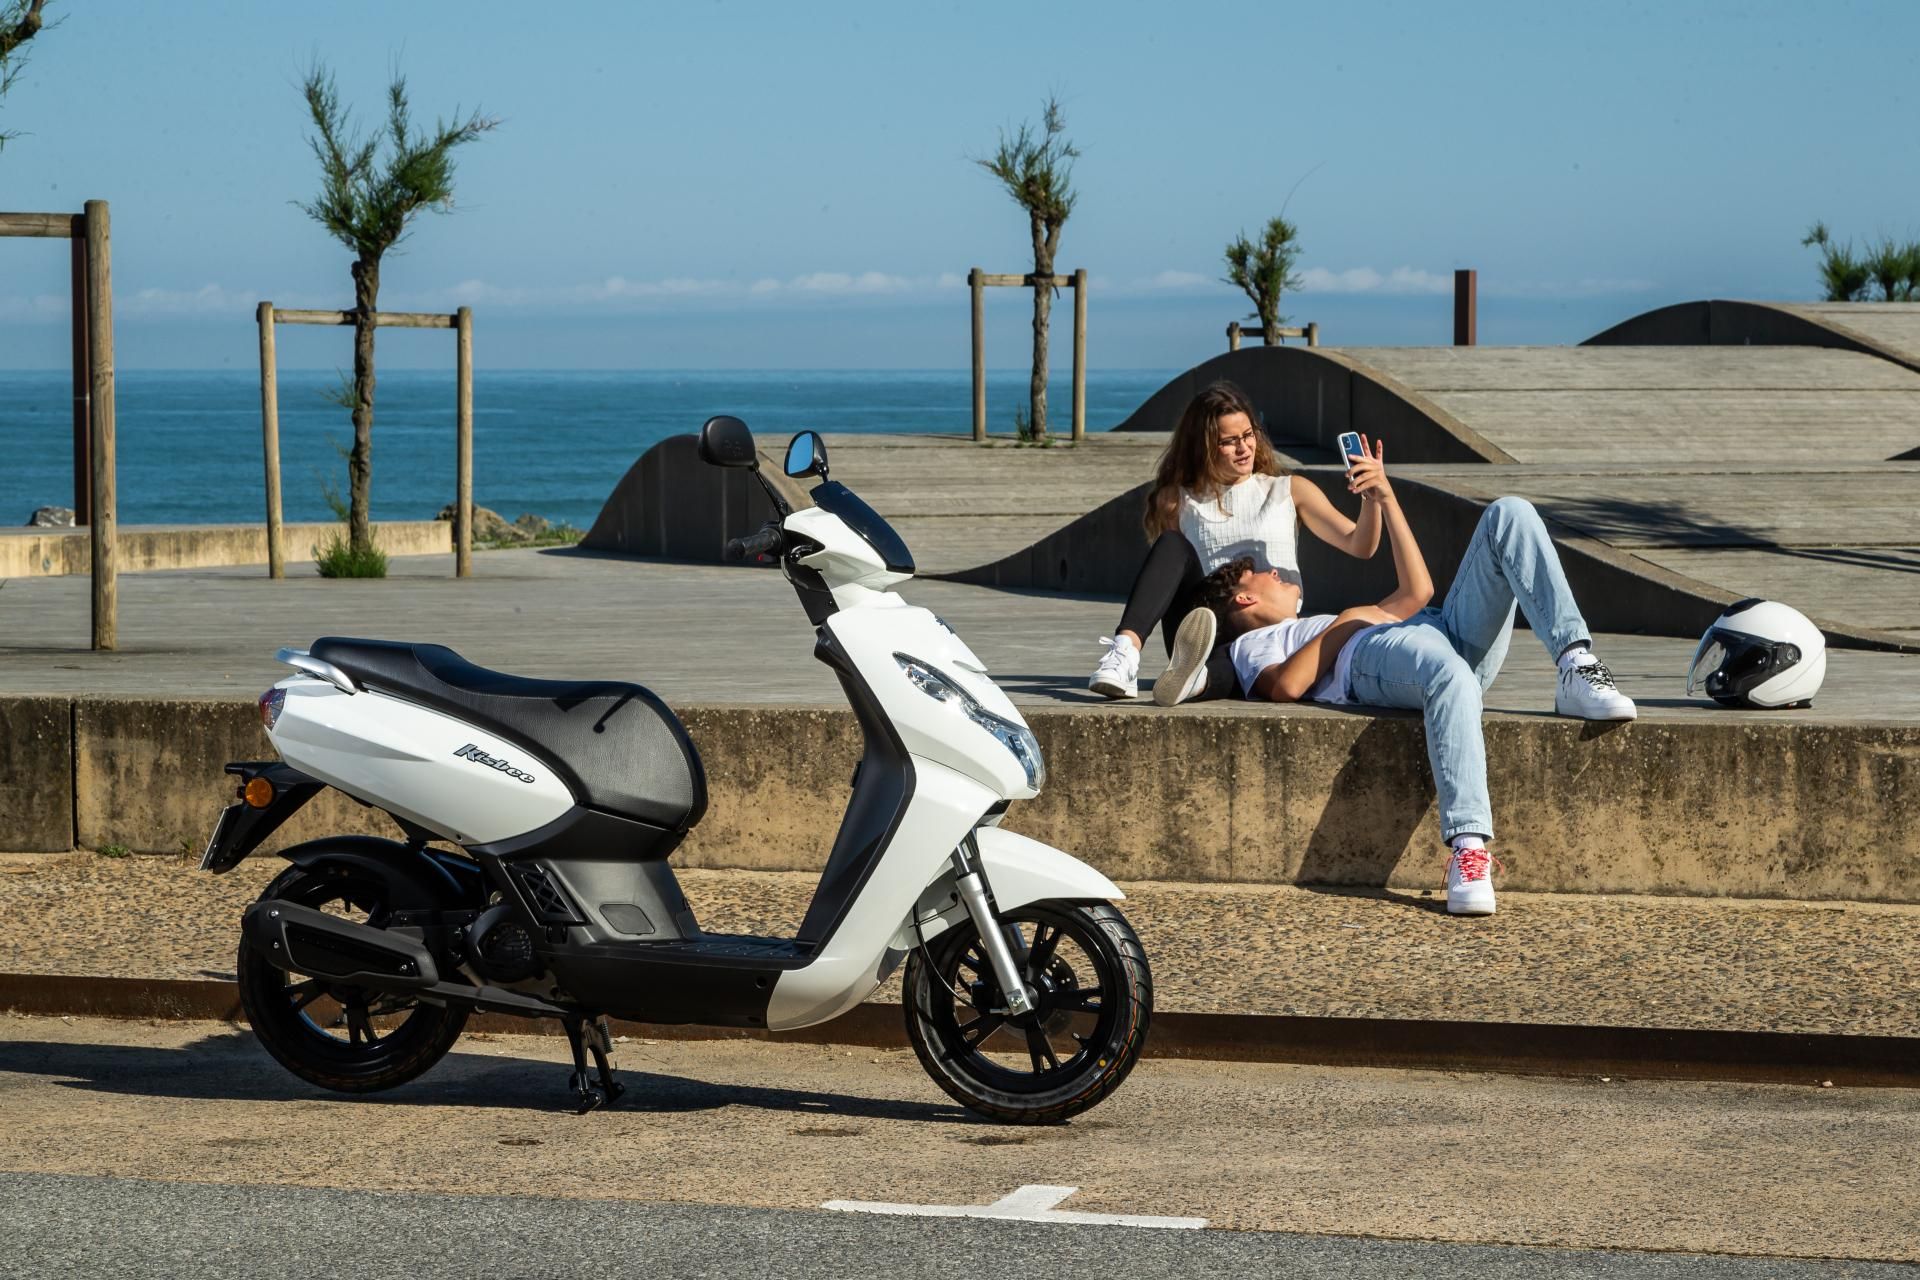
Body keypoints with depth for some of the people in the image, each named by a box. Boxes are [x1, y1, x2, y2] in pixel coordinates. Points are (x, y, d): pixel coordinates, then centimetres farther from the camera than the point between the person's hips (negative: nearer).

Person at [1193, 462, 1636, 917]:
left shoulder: (1329, 622, 49)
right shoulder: (1253, 644, 27)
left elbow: (1417, 590, 40)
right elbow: (1285, 686, 1)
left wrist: (1387, 500, 41)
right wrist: (1349, 623, 7)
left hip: (1448, 633, 7)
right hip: (1374, 656, -6)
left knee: (1509, 515, -12)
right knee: (1450, 676, -45)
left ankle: (1577, 667, -30)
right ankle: (1467, 849, -53)